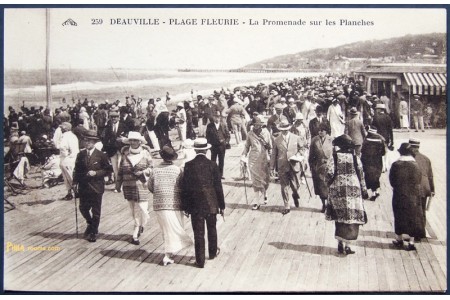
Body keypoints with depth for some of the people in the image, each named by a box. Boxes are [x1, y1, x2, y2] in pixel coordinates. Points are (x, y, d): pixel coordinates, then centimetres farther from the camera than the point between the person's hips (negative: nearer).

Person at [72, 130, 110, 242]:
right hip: (83, 187, 3)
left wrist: (96, 173, -20)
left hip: (96, 187, -3)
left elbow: (107, 169, -5)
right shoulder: (80, 155, 5)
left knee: (96, 211, 6)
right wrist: (75, 183, 1)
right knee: (83, 208, 9)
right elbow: (76, 170, 10)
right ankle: (90, 224, 38)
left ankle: (93, 232, 21)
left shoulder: (101, 155, -6)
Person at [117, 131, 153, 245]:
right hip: (128, 186, 3)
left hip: (142, 186, -2)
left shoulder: (145, 153, -1)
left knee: (141, 209, -6)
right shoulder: (125, 153, 4)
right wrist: (118, 183, 11)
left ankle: (136, 235, 8)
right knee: (133, 210, 10)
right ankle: (140, 227, 33)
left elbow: (151, 167, 3)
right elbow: (121, 170, 11)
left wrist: (143, 172, -14)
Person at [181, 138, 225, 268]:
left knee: (198, 232, 5)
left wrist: (185, 206, 3)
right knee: (211, 229, 21)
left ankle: (200, 260, 10)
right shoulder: (212, 165, -8)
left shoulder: (188, 165, -7)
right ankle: (213, 252, 39)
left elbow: (184, 187, -5)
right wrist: (222, 205, 4)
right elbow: (218, 187, -5)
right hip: (211, 203, 1)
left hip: (195, 205, 0)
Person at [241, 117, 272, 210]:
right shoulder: (250, 134, 1)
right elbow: (247, 146, 11)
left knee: (265, 179, 8)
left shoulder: (266, 132, 1)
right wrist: (244, 155, -3)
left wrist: (270, 157, 7)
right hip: (253, 160, 0)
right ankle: (257, 201, 0)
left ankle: (264, 195, 34)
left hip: (264, 159, 0)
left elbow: (270, 146, 8)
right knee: (256, 180, -3)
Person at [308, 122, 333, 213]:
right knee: (320, 186, 7)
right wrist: (311, 165, 6)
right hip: (317, 166, 2)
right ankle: (323, 204, 23)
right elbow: (311, 154, 9)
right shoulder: (314, 140, 3)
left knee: (329, 186, 2)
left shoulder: (331, 140, -3)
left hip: (328, 166, -2)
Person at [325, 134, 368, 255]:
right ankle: (346, 244, 3)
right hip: (353, 190, 0)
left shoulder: (334, 157, -4)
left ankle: (340, 242, 10)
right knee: (352, 217, 6)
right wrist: (364, 190, 11)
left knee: (340, 217, 11)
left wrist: (330, 182, 9)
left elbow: (329, 173, -11)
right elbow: (361, 175, 3)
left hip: (337, 190, 0)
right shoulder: (355, 157, 0)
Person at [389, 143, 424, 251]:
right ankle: (411, 242, 9)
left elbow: (391, 180, -4)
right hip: (413, 196, 1)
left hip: (399, 196, -1)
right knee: (413, 217, 8)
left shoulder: (396, 165, -11)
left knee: (400, 217, 12)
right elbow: (419, 180, 1)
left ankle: (400, 240, 23)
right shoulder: (415, 165, -8)